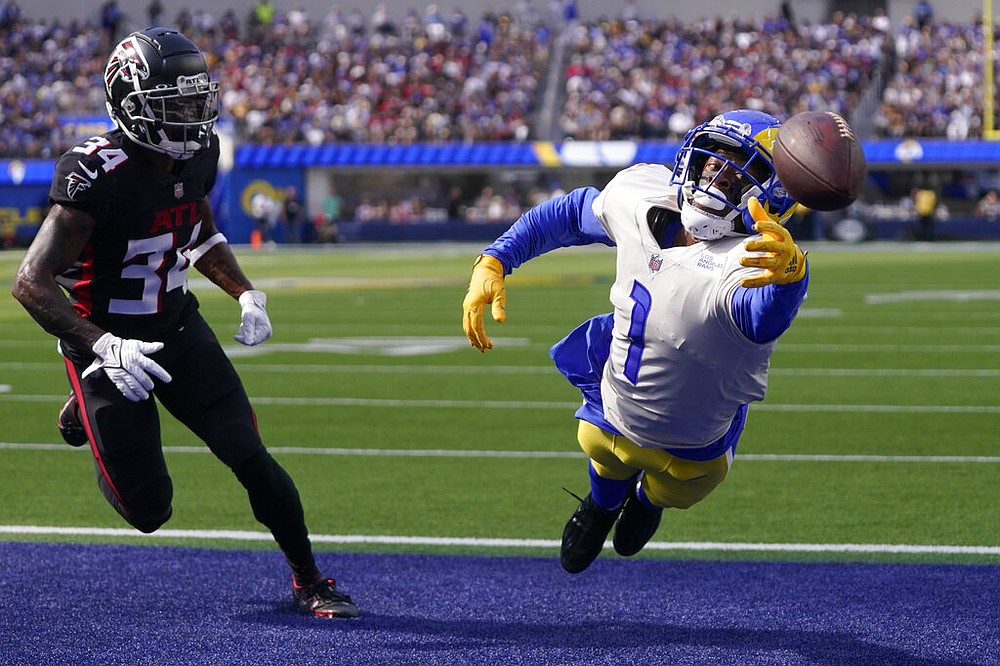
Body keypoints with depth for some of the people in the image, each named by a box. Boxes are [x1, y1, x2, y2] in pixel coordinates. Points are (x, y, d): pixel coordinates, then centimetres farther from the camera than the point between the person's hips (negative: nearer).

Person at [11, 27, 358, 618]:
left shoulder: (198, 155, -4)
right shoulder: (97, 176, -27)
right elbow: (32, 283, -26)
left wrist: (246, 294, 2)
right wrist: (103, 347, -35)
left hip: (180, 329, 5)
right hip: (111, 344, -5)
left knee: (251, 457, -8)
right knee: (149, 511, 0)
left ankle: (309, 581, 12)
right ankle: (86, 413, 29)